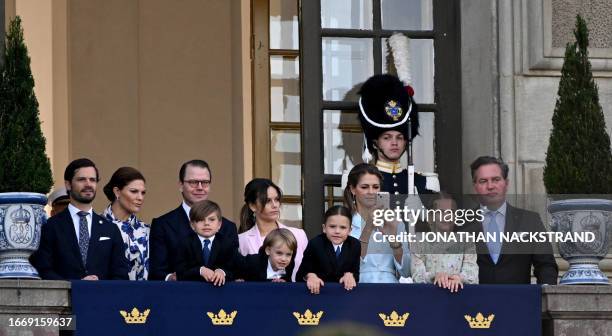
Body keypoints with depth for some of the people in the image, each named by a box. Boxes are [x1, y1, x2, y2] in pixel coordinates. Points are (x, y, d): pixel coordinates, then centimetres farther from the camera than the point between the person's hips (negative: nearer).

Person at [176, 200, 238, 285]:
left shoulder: (228, 243, 5)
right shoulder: (185, 244, 4)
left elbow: (233, 271, -3)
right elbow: (180, 273, -5)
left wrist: (222, 272, -24)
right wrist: (200, 270, -20)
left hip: (219, 286, 2)